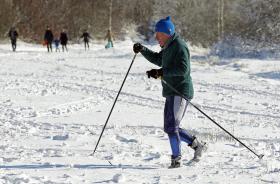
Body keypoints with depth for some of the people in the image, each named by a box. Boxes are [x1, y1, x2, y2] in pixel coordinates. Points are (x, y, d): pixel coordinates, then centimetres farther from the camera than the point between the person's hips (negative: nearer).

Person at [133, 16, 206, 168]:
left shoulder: (179, 47, -14)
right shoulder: (169, 47, 17)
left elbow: (183, 69, -26)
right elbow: (158, 59, 32)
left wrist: (161, 72, -28)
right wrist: (143, 50, 17)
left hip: (180, 92, -10)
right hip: (171, 93, 10)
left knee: (171, 126, -15)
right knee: (170, 127, 14)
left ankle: (176, 159, -13)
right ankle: (197, 145, 23)